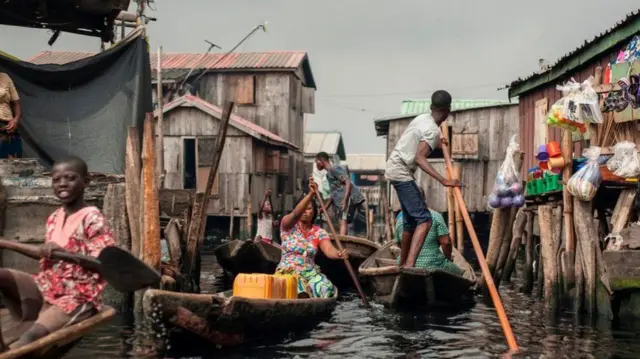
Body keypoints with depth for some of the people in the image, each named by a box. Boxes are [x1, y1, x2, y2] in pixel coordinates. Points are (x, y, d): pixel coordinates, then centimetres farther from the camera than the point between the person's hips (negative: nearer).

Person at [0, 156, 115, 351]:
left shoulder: (93, 219, -12)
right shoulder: (53, 218, 12)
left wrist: (63, 252, -28)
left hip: (78, 296, -7)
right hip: (47, 287, 8)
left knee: (31, 336, -30)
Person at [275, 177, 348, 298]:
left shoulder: (319, 232, 5)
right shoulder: (288, 226, -1)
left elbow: (329, 250, -14)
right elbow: (295, 214, -25)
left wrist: (338, 254, -40)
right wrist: (311, 194, -41)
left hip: (310, 272, 3)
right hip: (288, 272, -3)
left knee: (328, 291, -28)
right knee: (301, 295, -35)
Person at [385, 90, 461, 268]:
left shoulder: (423, 118, 8)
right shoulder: (433, 130, -18)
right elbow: (419, 159, -29)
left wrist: (436, 142, 47)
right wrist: (444, 181, -35)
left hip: (396, 169, 10)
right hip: (401, 172, -10)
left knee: (410, 220, 17)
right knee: (424, 219, -17)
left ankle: (403, 264, 26)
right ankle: (409, 265, -30)